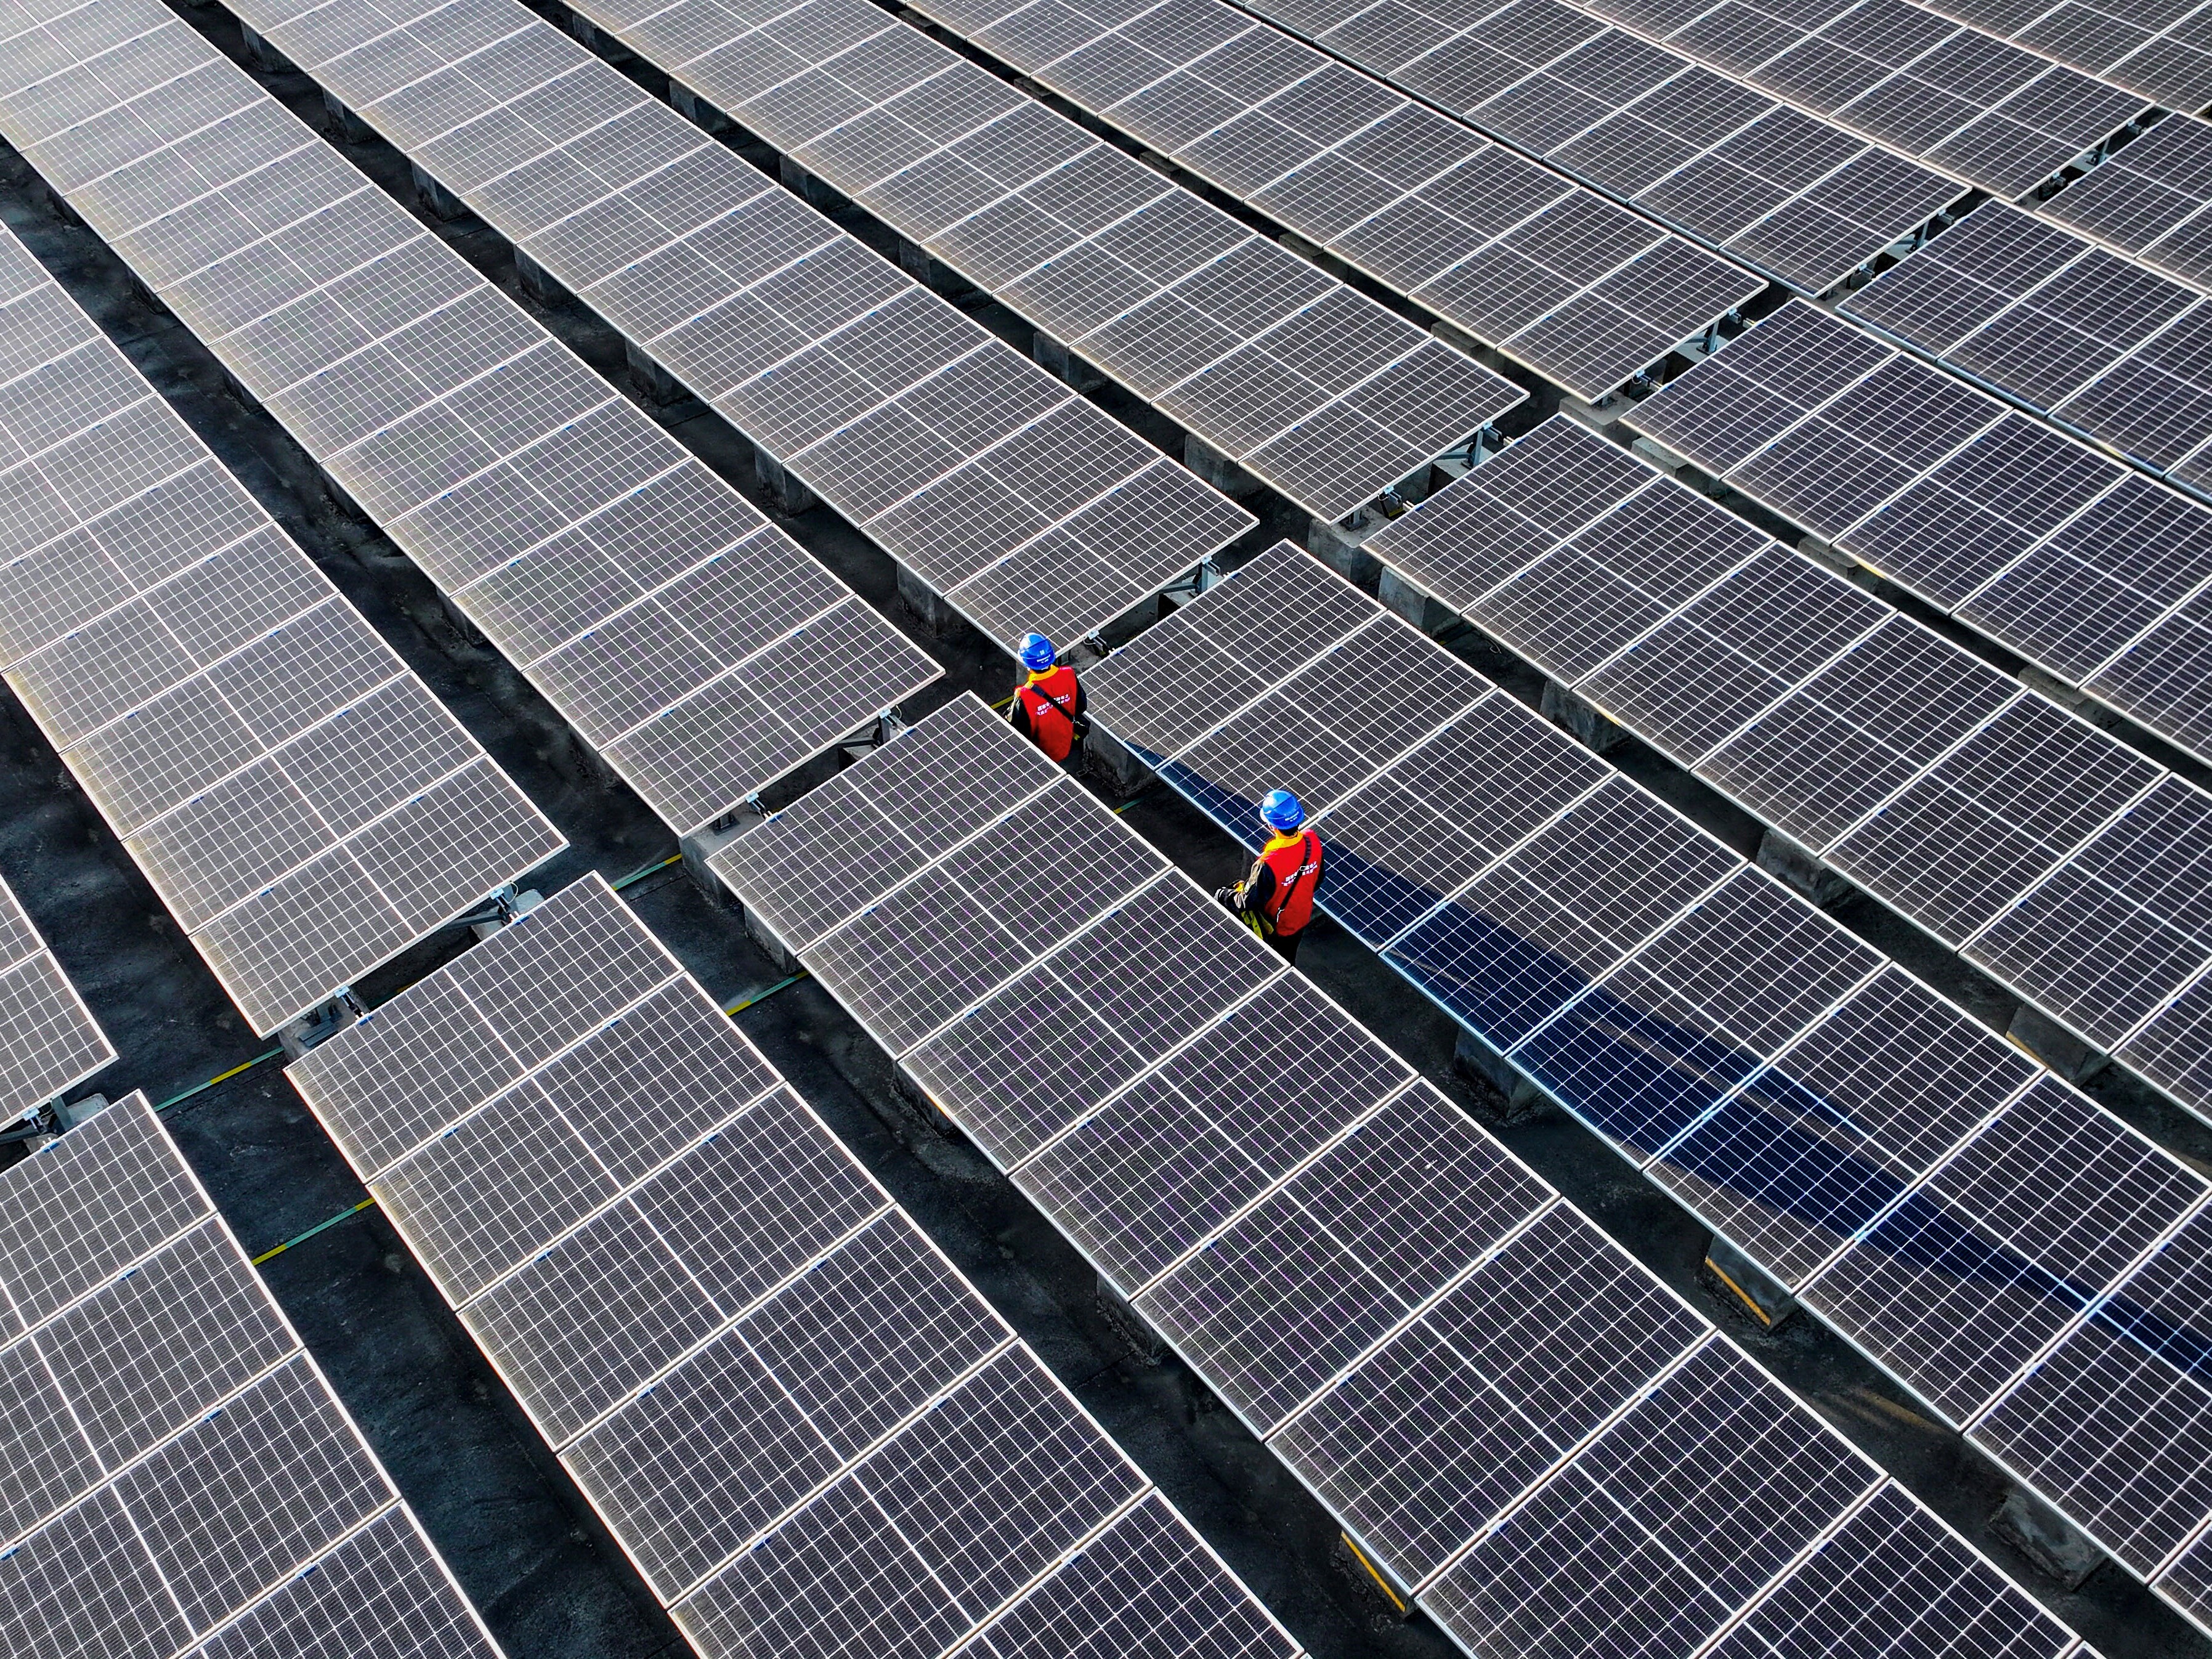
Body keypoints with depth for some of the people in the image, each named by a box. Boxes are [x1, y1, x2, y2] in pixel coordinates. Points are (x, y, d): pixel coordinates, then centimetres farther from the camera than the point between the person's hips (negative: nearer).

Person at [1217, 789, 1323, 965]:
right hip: (1302, 920, 5)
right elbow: (1317, 880, -3)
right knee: (1287, 963, 32)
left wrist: (1224, 895, -9)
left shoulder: (1268, 865, -41)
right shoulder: (1312, 841, -22)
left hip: (1273, 929, -5)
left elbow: (1247, 902, -27)